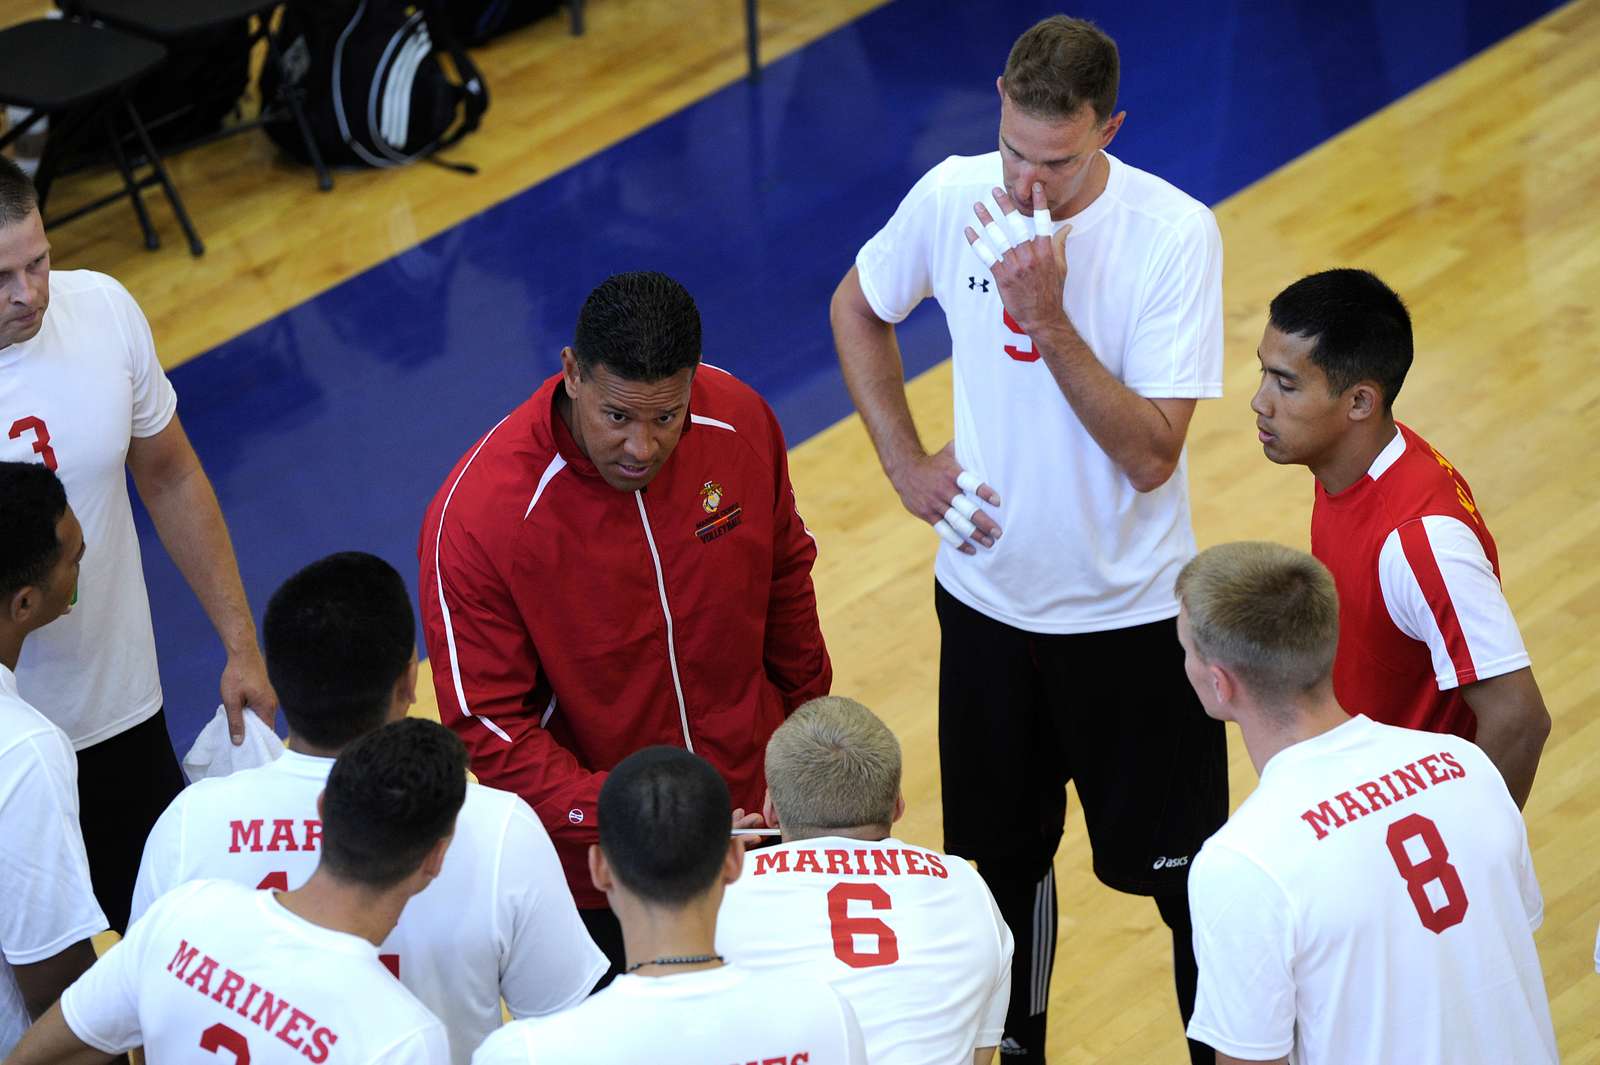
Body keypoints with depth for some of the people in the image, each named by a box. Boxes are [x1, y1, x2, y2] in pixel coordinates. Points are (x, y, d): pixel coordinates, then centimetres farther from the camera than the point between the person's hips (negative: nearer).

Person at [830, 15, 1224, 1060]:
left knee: (1183, 872, 6)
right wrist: (905, 461, 1)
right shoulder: (953, 195, -10)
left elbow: (1151, 456, -23)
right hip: (988, 596, 3)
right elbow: (858, 309, 11)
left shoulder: (1175, 234, -20)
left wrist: (1048, 317, -31)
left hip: (1131, 615, -3)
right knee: (1003, 858, 19)